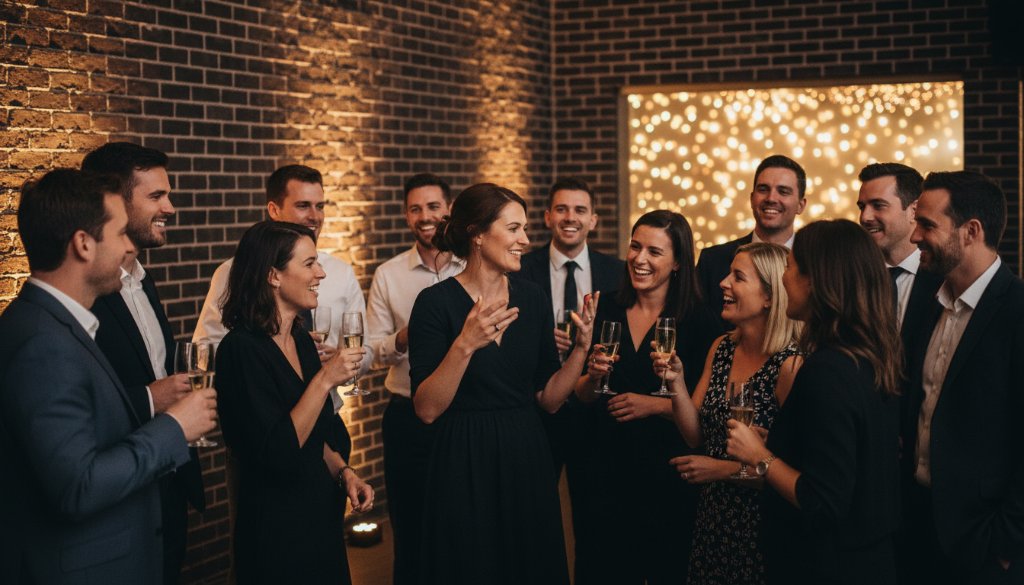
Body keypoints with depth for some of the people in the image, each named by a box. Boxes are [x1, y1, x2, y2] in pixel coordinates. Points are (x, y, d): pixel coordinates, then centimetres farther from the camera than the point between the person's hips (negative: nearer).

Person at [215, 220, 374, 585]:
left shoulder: (301, 339, 6)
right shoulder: (241, 349, -19)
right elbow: (276, 453, -24)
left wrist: (343, 472, -1)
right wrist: (325, 379, -24)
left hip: (321, 514, 8)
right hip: (275, 529, -8)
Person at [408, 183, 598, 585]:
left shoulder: (532, 299, 3)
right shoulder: (436, 303, -11)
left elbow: (548, 398, 7)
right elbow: (427, 409, -16)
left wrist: (581, 347, -6)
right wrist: (465, 345, -27)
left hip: (527, 463, 5)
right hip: (465, 467, -5)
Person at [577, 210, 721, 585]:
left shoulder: (699, 322, -8)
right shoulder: (607, 314, 3)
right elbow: (582, 397, 7)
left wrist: (654, 405, -18)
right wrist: (594, 375, -12)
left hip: (670, 473, -3)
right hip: (610, 470, 3)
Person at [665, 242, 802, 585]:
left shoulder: (790, 364, -20)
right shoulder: (722, 348, 2)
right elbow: (695, 435, 3)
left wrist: (726, 469, -16)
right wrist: (676, 381, -11)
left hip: (759, 524, -6)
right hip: (712, 515, 7)